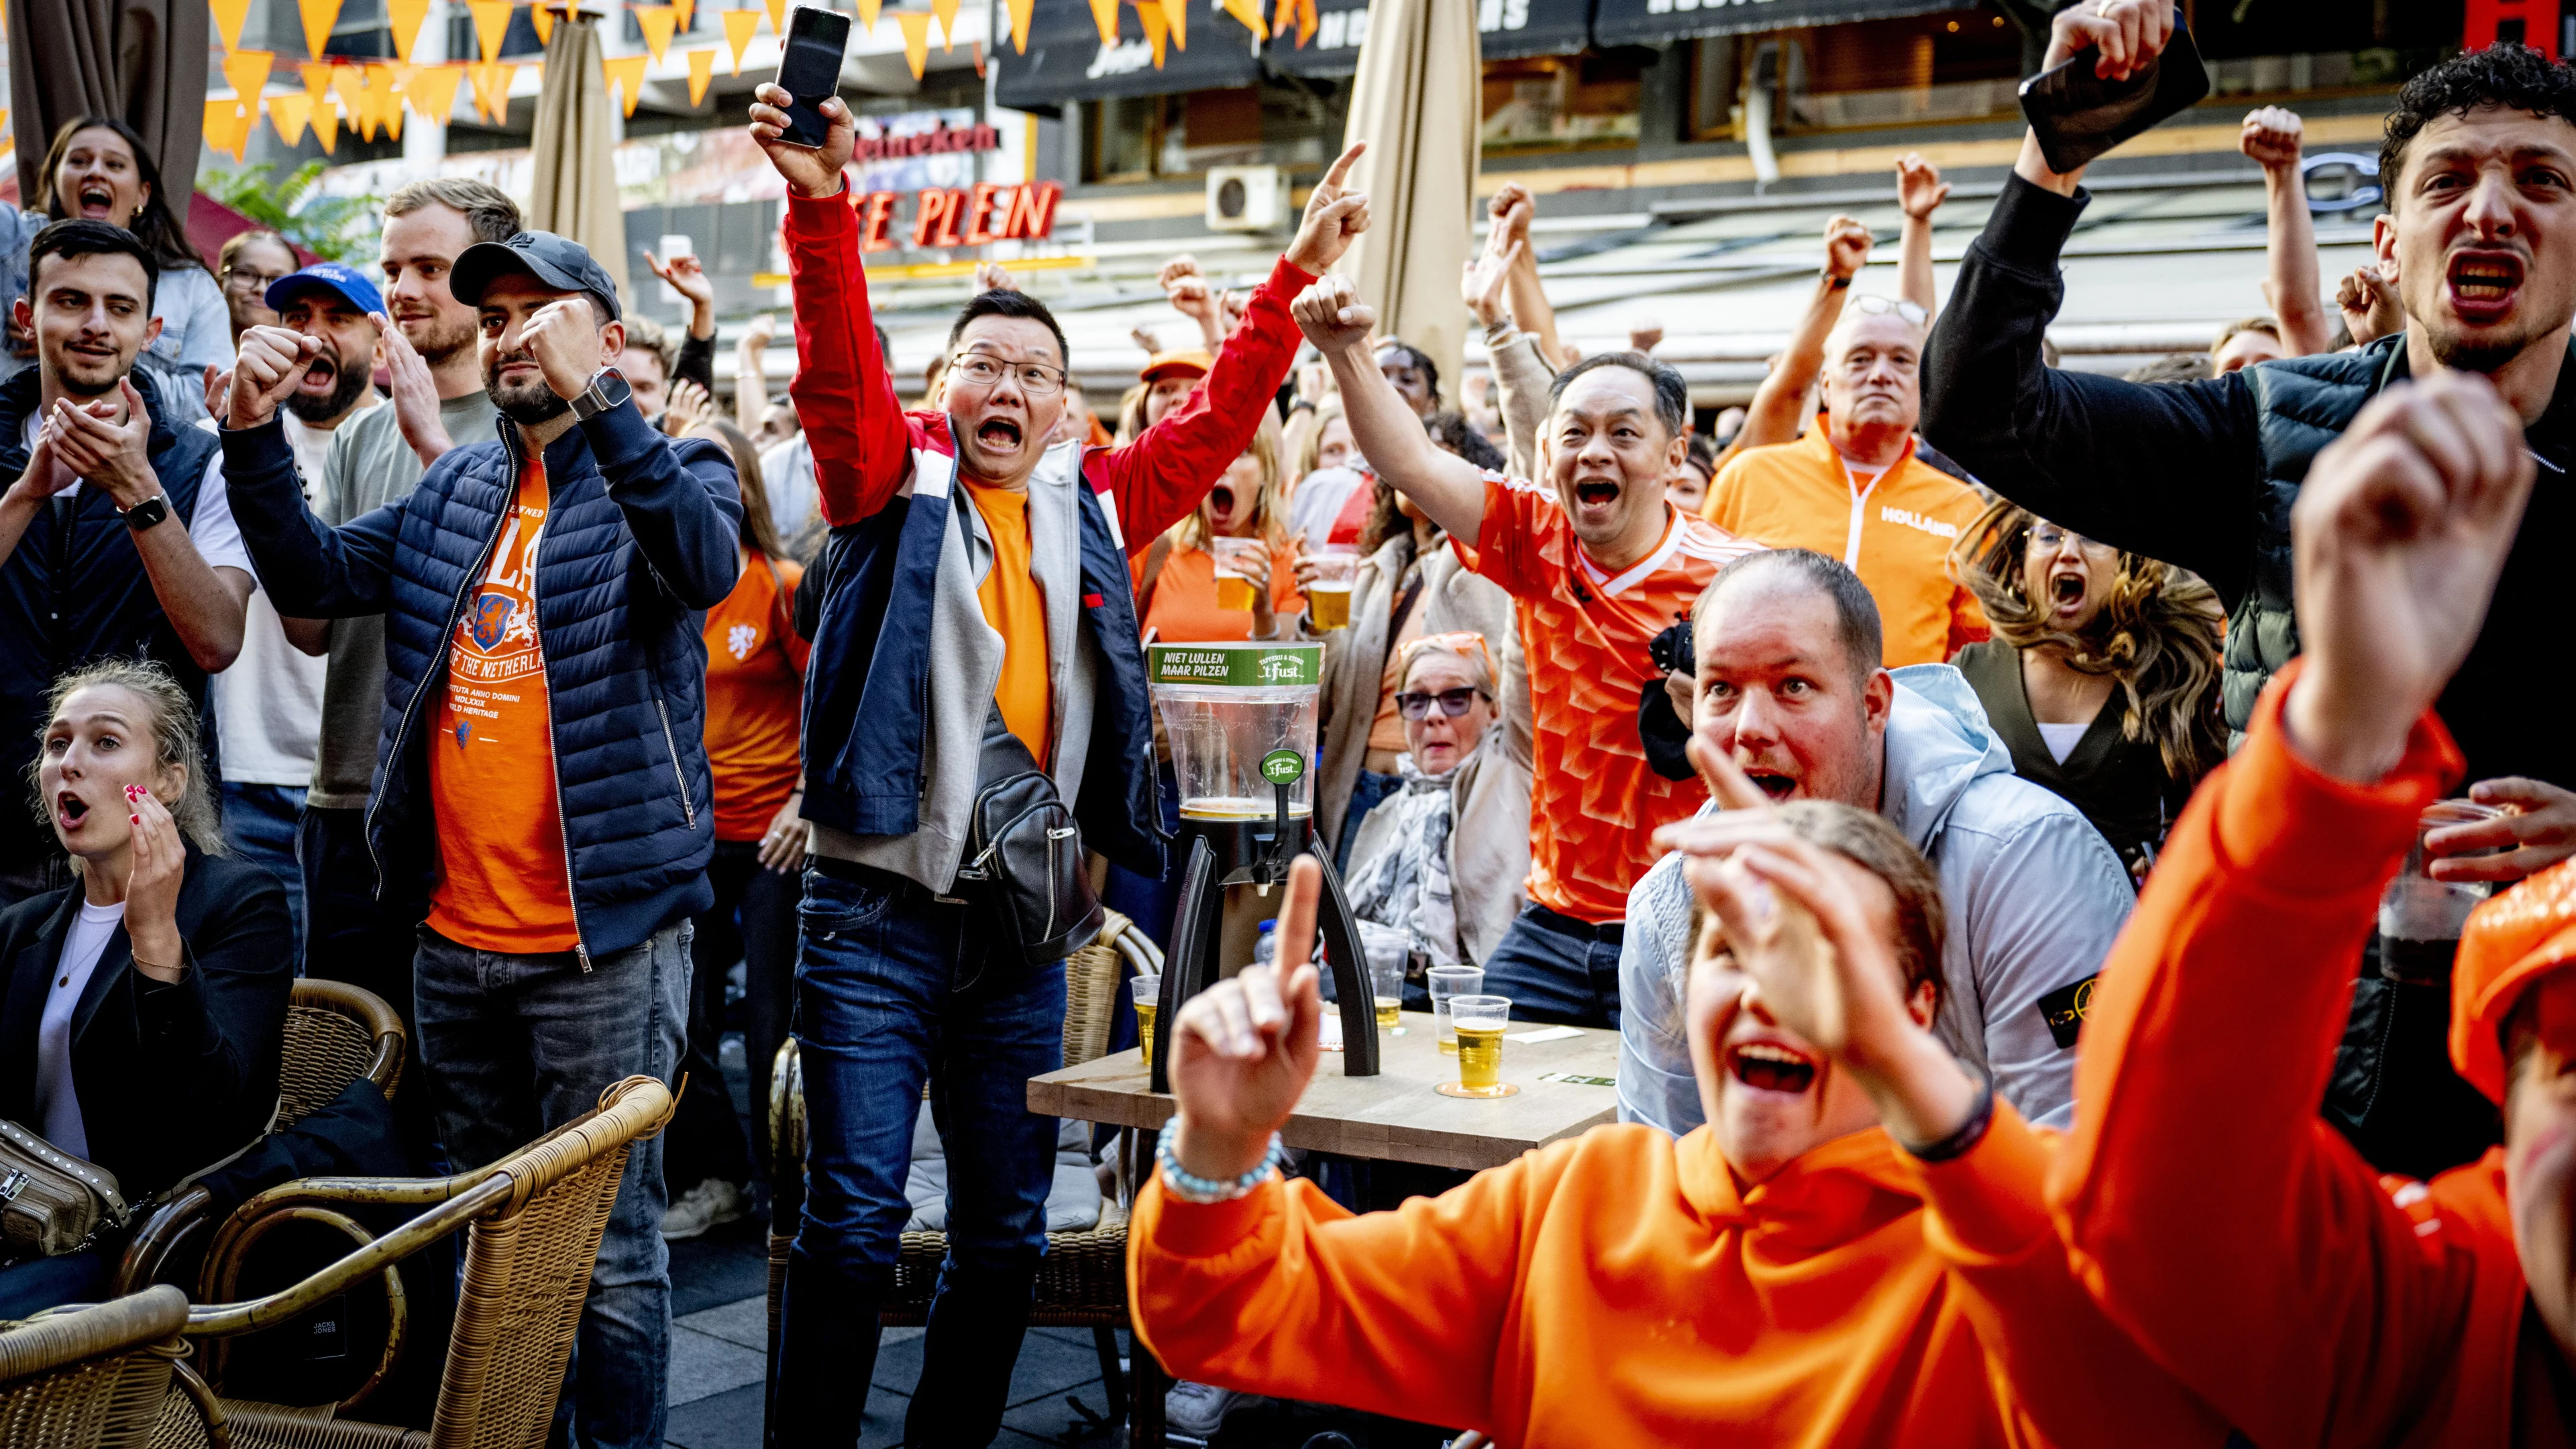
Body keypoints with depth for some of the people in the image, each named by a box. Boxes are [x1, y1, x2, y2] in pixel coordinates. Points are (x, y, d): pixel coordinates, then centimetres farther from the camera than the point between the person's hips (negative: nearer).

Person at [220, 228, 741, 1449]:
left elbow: (706, 566, -26)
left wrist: (594, 399, -35)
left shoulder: (664, 473, -4)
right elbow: (313, 576, 7)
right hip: (454, 938, 6)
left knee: (606, 1242, 0)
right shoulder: (454, 490, 15)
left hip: (602, 937, -6)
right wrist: (255, 434, -7)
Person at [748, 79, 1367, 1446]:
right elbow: (837, 366, -13)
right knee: (853, 1220, -4)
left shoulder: (1096, 507, 11)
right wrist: (821, 205, -27)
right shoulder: (893, 477, 2)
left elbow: (1218, 413, 13)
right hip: (876, 910, -4)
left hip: (1025, 923, 4)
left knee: (1007, 1232, 11)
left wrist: (1297, 274, 7)